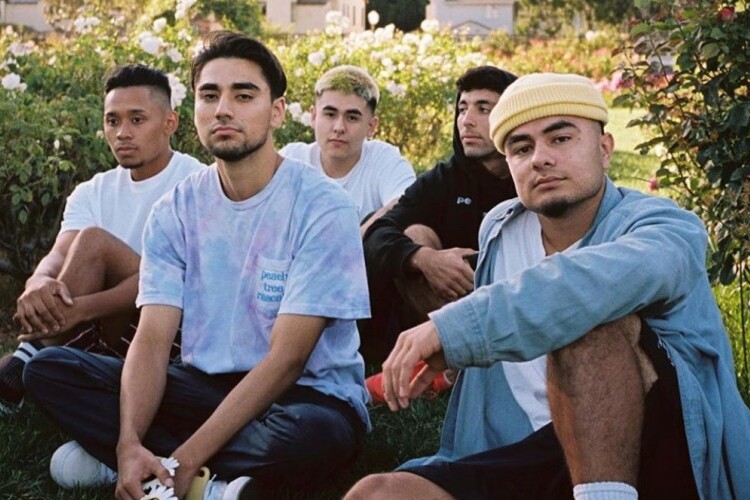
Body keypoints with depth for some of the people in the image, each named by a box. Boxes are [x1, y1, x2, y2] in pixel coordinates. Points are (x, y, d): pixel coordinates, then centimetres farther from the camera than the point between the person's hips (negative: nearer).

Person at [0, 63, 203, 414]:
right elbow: (57, 260, -8)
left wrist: (80, 308, -35)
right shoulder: (93, 193, 10)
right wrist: (40, 285, -36)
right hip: (104, 334, 6)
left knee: (93, 242, -25)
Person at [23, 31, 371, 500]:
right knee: (50, 368, -12)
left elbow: (287, 358, -19)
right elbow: (152, 340, -7)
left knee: (310, 434, -41)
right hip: (206, 387, 4)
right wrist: (130, 443, -27)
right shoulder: (177, 211, 1)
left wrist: (187, 459, -25)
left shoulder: (322, 208, -14)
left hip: (308, 395, -4)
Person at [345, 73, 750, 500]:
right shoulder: (498, 231, 16)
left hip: (666, 453, -4)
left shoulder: (667, 227, -5)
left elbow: (611, 275, -30)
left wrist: (452, 329, -36)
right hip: (535, 458, 5)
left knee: (587, 312, -31)